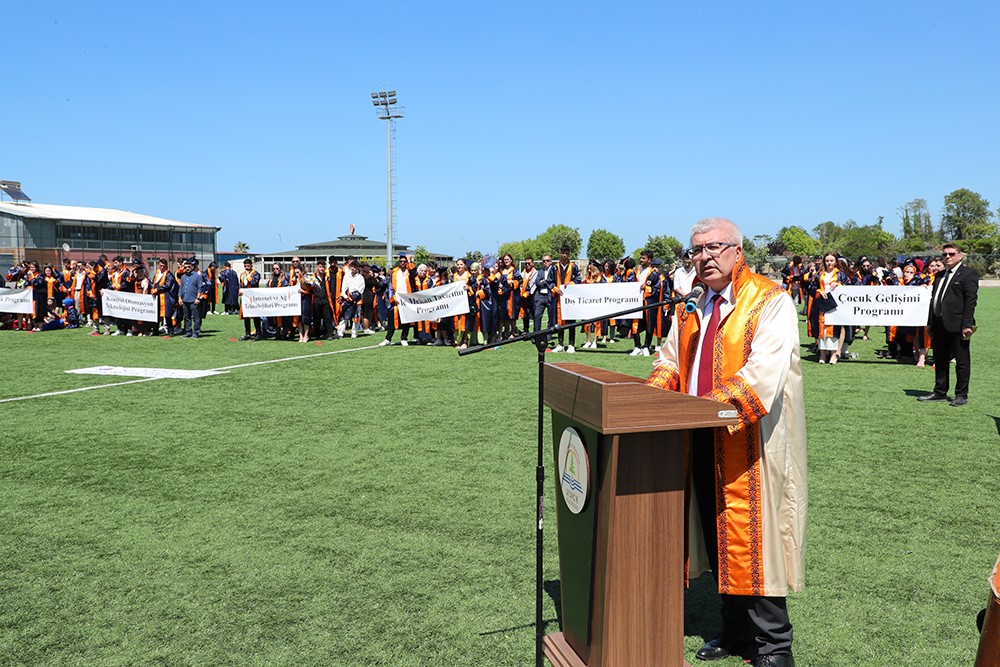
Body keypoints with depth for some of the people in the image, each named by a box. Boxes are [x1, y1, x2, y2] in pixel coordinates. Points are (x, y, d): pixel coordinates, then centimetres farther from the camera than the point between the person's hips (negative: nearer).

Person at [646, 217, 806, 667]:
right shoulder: (691, 305, 13)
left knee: (752, 539, -2)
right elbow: (671, 360, 19)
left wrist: (716, 404, -33)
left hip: (748, 442, -6)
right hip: (700, 440, 6)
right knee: (718, 539, 14)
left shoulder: (770, 301, -8)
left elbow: (765, 370, -22)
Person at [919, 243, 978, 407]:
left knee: (962, 361, 3)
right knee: (940, 361, 13)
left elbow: (970, 301, -11)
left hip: (957, 325, -7)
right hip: (939, 326, 7)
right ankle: (940, 392, 22)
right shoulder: (940, 276, 18)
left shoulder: (968, 274, -4)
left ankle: (962, 395, 10)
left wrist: (967, 325, -17)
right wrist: (930, 323, 13)